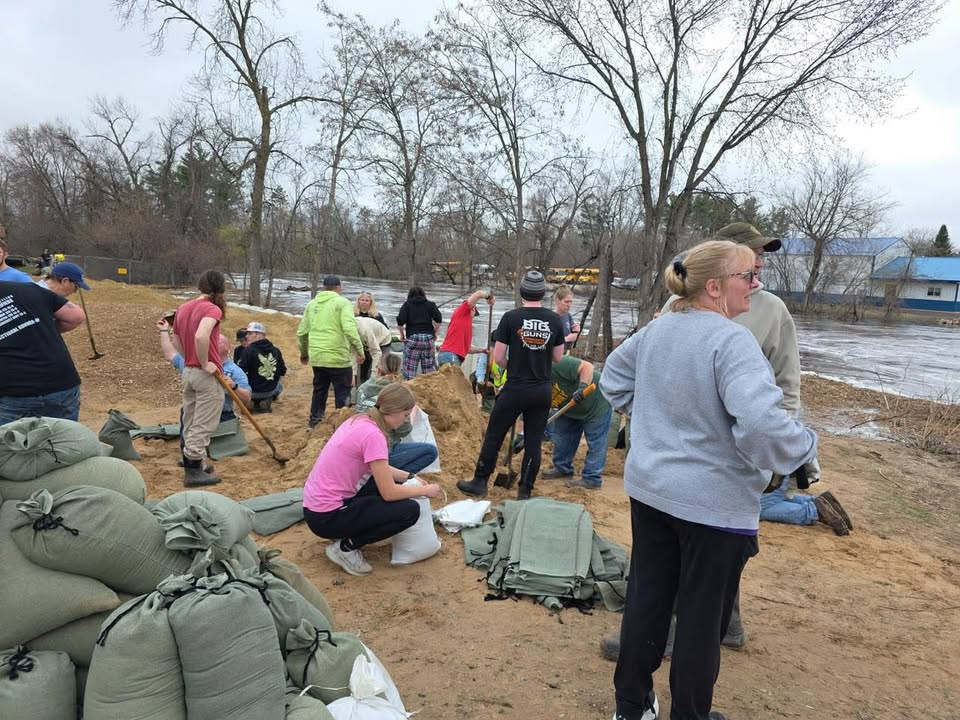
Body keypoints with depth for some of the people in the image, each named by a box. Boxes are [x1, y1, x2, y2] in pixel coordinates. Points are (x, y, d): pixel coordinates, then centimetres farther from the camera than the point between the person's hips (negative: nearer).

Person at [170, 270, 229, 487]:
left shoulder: (183, 308, 8)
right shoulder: (212, 309, -16)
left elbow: (176, 340, 13)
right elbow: (201, 336, -33)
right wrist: (205, 364, -21)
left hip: (188, 372, 8)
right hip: (207, 376, -8)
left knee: (189, 424, 18)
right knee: (203, 426, 2)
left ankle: (191, 465, 29)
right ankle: (194, 472, 9)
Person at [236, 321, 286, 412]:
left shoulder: (248, 351, -15)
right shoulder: (276, 350, -2)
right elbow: (283, 372, 6)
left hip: (252, 392, -5)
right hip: (271, 390, 5)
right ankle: (268, 400, 15)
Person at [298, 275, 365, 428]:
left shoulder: (311, 304, 13)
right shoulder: (342, 303, -5)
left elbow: (302, 332, 16)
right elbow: (350, 329, -19)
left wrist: (304, 353, 28)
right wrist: (360, 350, -14)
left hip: (317, 358, 6)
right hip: (339, 358, -6)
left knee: (319, 392, 19)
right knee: (343, 395, 4)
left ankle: (314, 423, 27)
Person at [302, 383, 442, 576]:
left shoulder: (360, 421, 6)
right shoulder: (373, 434, -21)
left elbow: (380, 469, 21)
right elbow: (389, 493, -17)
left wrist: (411, 478, 12)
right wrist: (425, 490, -3)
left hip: (317, 503, 9)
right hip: (326, 516, -9)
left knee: (391, 481, 18)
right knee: (410, 511, -9)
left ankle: (347, 536, 16)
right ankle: (345, 547, 0)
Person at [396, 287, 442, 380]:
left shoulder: (407, 305, 9)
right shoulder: (430, 305, 13)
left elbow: (400, 321, -5)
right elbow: (438, 319, -1)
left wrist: (402, 334, 8)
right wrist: (434, 332, 10)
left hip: (412, 338, -2)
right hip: (428, 338, 2)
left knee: (409, 368, 0)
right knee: (430, 369, 8)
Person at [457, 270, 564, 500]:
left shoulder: (510, 317, -9)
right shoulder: (554, 320, 0)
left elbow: (497, 358, -6)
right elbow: (558, 357, 7)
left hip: (515, 389, -3)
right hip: (542, 390, 3)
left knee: (493, 435, 11)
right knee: (534, 441, 10)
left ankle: (479, 483, 21)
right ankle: (525, 492, 17)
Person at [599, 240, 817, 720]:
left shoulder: (656, 330, 4)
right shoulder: (731, 340, -21)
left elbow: (613, 378, 17)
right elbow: (760, 421, -32)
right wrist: (804, 447, -13)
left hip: (649, 489, 7)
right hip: (713, 502, -7)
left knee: (646, 598, 18)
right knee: (703, 615, 12)